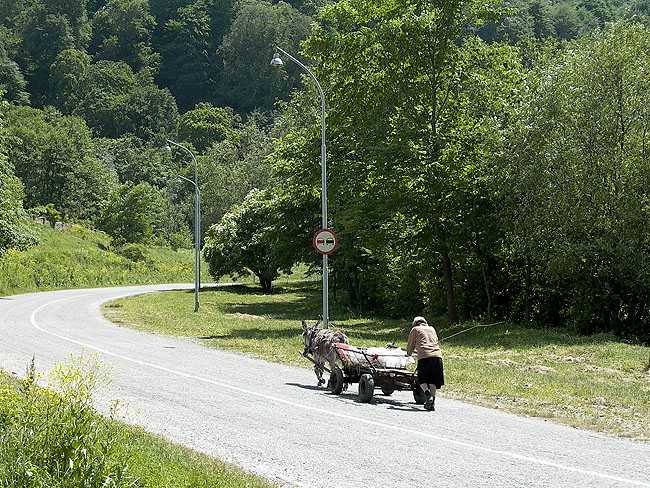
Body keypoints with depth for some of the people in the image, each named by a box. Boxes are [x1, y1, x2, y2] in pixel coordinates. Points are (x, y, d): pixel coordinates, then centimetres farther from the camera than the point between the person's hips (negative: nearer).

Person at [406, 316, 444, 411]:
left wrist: (409, 353, 47)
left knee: (422, 379, 8)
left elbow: (410, 345, 24)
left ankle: (428, 395, -16)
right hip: (437, 356, 3)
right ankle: (432, 403, -3)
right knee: (433, 381, 9)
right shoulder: (431, 329, 28)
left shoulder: (415, 329, 18)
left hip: (424, 357, -3)